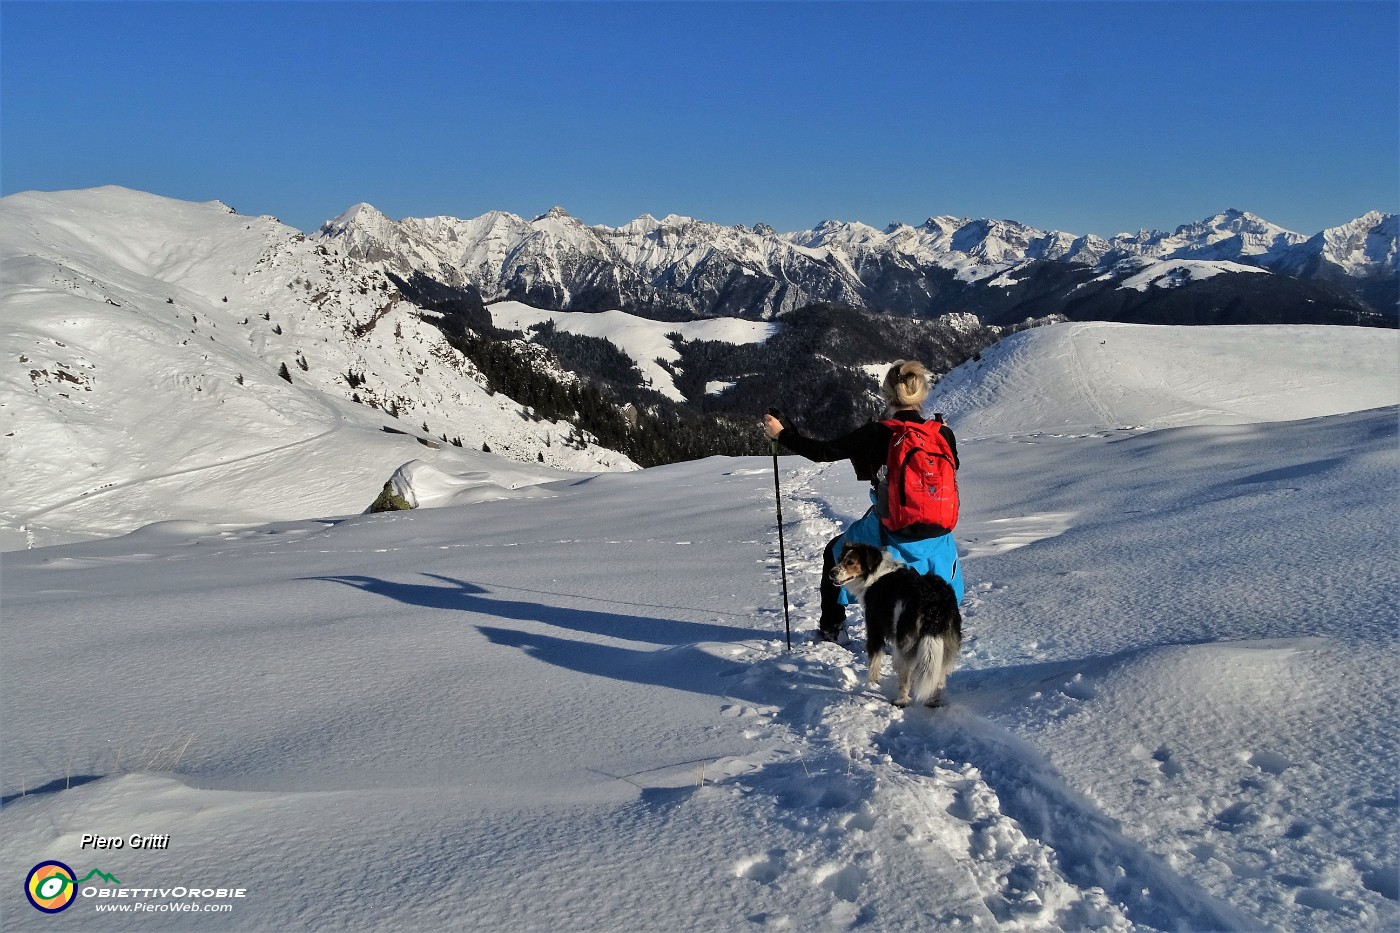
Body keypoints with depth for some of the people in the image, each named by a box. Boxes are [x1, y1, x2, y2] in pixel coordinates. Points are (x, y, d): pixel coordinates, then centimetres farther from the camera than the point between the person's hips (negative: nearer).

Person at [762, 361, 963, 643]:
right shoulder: (942, 434, -7)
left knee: (836, 552, 27)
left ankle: (832, 626, 36)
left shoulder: (877, 435, -15)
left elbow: (824, 452, -11)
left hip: (888, 533, -2)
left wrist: (781, 434, 0)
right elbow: (953, 466, 14)